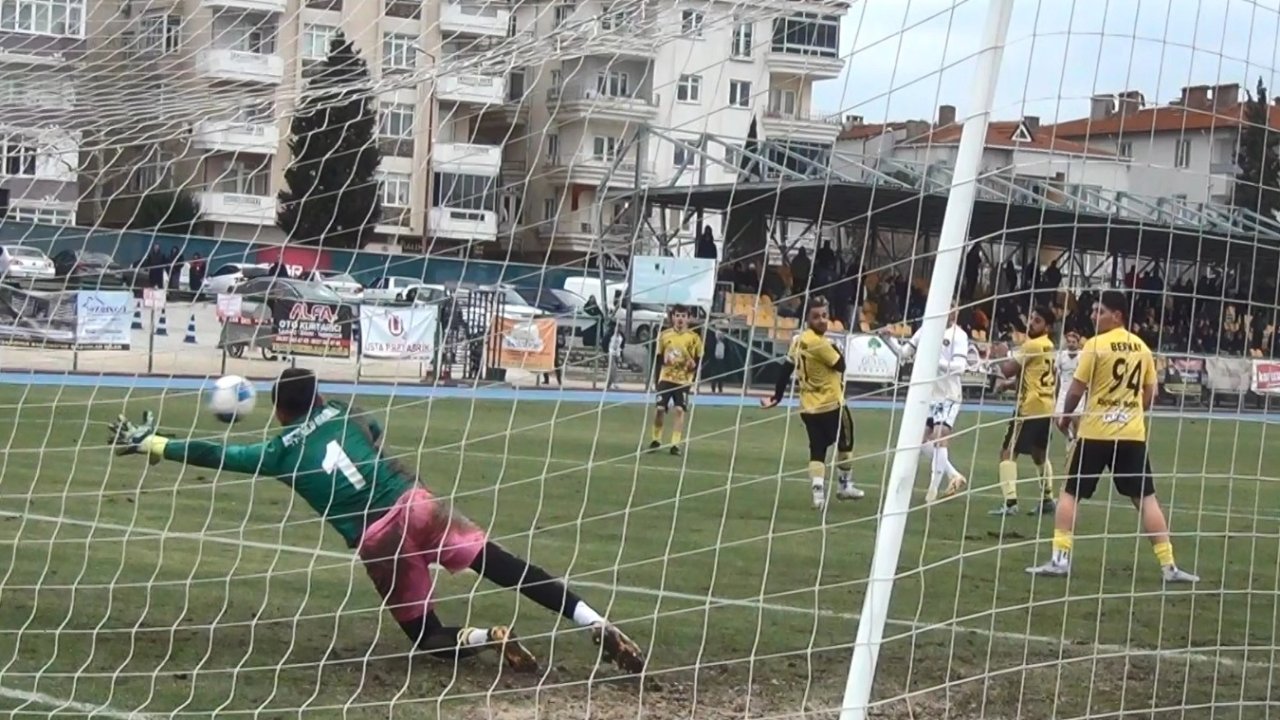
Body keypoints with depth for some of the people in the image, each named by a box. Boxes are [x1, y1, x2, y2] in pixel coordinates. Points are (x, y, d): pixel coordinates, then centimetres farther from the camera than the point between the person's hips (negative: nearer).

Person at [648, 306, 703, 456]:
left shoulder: (694, 338, -2)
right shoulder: (664, 335, 2)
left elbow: (699, 360, 2)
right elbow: (658, 359, 7)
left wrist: (694, 365, -19)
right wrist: (656, 378, -2)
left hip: (683, 380, -1)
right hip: (666, 378, 1)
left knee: (680, 410, -9)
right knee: (660, 408, -2)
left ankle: (675, 444, -4)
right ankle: (656, 439, 17)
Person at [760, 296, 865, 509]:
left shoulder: (799, 340, 6)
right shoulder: (820, 343, -20)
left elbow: (786, 370, 9)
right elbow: (840, 365, -14)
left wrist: (777, 396, 14)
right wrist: (836, 349, 4)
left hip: (808, 407, 7)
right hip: (831, 404, -7)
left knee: (817, 449, 4)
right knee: (845, 442, 15)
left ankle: (818, 492, -10)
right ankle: (845, 485, 25)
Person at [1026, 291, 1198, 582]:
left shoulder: (1096, 345, -10)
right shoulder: (1142, 348, 7)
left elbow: (1076, 390, -8)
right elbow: (1150, 394, 13)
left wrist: (1065, 417, 9)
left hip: (1096, 432, -4)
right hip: (1132, 433, 4)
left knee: (1069, 493, 8)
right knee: (1146, 498, 7)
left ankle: (1059, 559, 1)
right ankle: (1168, 566, 3)